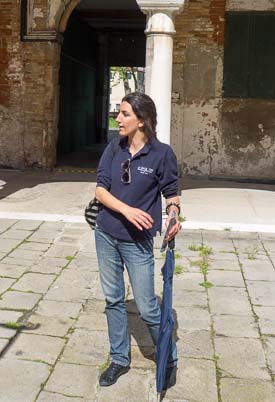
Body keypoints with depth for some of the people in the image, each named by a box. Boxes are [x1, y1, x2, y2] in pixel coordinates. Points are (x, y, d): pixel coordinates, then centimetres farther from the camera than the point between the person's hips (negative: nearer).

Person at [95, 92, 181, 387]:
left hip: (137, 240, -4)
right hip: (106, 234, 4)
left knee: (147, 307, 2)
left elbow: (171, 193, 0)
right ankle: (119, 360, 33)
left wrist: (173, 215, -20)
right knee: (113, 299, 15)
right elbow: (100, 189, -6)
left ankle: (170, 359, 28)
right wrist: (126, 210, -21)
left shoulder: (161, 153, -11)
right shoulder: (114, 148, -1)